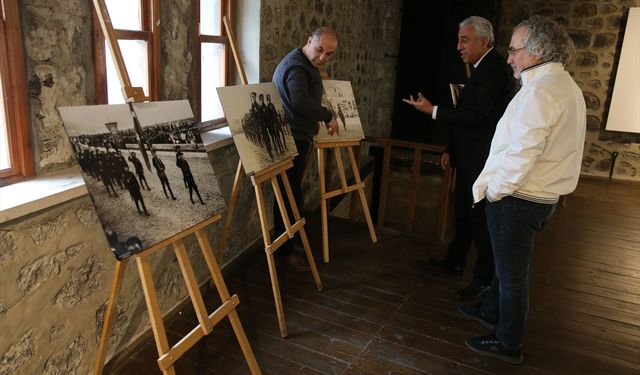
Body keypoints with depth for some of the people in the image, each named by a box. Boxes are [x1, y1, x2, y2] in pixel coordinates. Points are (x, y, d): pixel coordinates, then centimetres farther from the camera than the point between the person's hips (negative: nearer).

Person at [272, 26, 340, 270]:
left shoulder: (306, 65, 17)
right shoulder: (296, 67, -18)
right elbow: (300, 101, -36)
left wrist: (316, 120, 24)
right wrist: (328, 117, -25)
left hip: (297, 137, 11)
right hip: (292, 140, -11)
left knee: (291, 193, 18)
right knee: (290, 195, -3)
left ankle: (284, 242, 31)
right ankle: (284, 250, 8)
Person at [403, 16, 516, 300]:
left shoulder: (494, 70, -17)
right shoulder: (482, 68, 14)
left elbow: (474, 115, -25)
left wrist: (432, 110, -20)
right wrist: (451, 150, 15)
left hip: (483, 160, -10)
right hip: (469, 158, 10)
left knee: (480, 217, -1)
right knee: (463, 211, 20)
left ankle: (485, 278, 13)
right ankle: (455, 260, 36)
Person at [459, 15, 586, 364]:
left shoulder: (540, 91, -22)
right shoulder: (566, 86, 10)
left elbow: (521, 154, -28)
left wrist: (494, 190, -13)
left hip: (517, 198, -9)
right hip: (540, 195, 9)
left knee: (512, 271, 6)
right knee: (507, 261, 25)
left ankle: (508, 343, 24)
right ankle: (491, 310, 45)